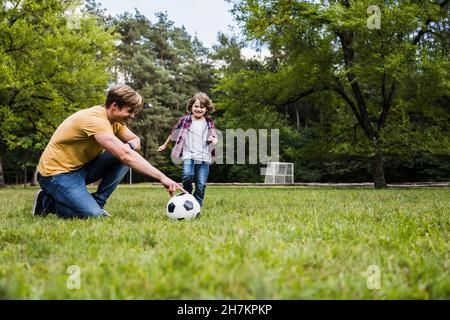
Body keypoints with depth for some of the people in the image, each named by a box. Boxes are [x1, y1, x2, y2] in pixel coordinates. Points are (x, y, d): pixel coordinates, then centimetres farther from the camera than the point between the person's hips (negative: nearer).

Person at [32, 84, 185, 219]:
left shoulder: (115, 119, 2)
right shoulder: (95, 119, -27)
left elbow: (136, 140, 12)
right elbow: (125, 155, -37)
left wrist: (129, 146, -15)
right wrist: (162, 177, -39)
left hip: (82, 167, 9)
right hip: (56, 172, -9)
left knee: (125, 156, -8)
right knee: (94, 215, -24)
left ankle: (97, 203, 0)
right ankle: (47, 201, 0)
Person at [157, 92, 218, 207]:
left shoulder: (209, 122, 9)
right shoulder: (185, 120, 5)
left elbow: (214, 136, 15)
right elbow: (174, 133, 18)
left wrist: (214, 139, -10)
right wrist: (165, 145, 28)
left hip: (204, 157, 2)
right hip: (188, 155, -2)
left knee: (201, 185, -2)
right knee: (188, 175, -28)